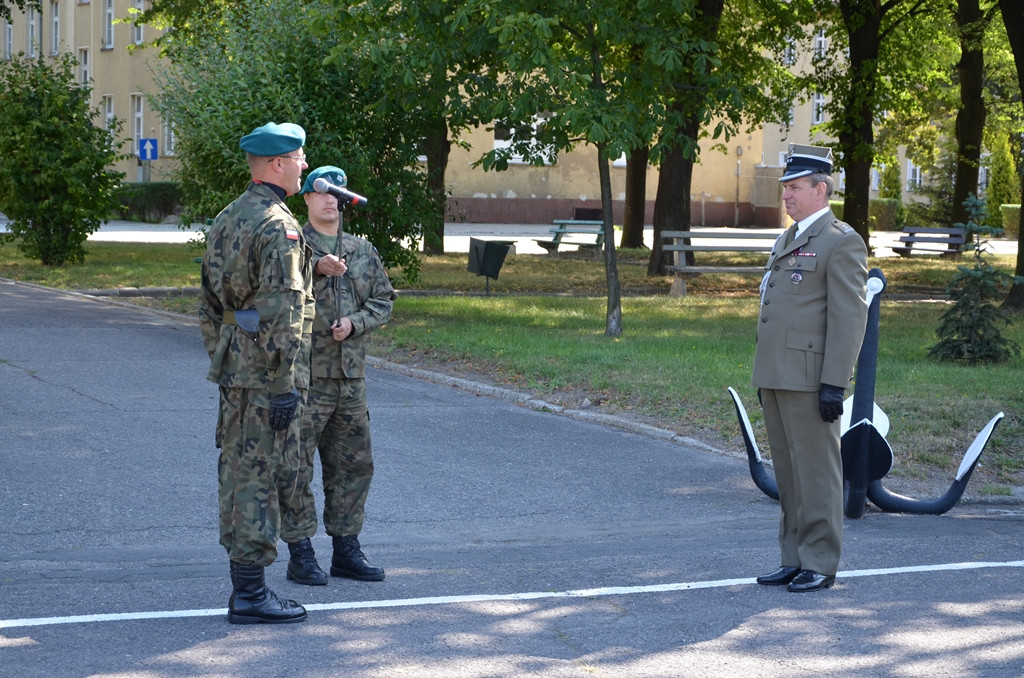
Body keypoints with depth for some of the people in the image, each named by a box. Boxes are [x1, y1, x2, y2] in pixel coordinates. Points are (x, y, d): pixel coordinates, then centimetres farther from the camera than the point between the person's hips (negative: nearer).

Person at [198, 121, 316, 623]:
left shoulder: (226, 220, 13)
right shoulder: (277, 227, -16)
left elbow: (209, 304, 18)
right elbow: (280, 314, -21)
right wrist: (284, 387, -19)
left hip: (233, 369, 9)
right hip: (265, 372, -9)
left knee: (238, 471, 13)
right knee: (262, 476, -5)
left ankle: (243, 586, 20)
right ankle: (250, 595, -2)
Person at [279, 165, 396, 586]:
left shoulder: (362, 251, 14)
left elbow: (383, 299, 11)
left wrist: (354, 322, -7)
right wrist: (317, 267, -33)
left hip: (351, 375, 6)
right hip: (304, 374, -6)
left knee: (354, 464, 10)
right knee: (297, 466, -3)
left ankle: (346, 550, 20)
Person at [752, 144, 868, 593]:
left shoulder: (841, 242, -9)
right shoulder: (787, 241, 20)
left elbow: (850, 317, -15)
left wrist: (834, 384, -20)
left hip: (810, 378, -9)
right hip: (775, 378, 9)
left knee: (816, 472, -3)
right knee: (788, 473, 12)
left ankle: (820, 565, 3)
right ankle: (795, 559, 18)